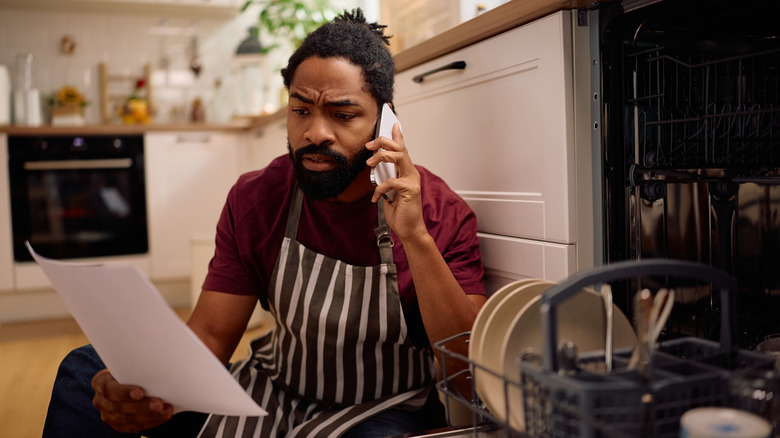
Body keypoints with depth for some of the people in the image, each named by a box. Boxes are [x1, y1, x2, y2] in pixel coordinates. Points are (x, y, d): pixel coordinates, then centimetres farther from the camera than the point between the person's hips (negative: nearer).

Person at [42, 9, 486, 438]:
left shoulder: (442, 214, -17)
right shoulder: (254, 199, -7)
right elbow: (209, 336, -8)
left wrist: (415, 237, -34)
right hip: (274, 388, 3)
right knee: (87, 368, -7)